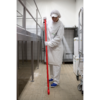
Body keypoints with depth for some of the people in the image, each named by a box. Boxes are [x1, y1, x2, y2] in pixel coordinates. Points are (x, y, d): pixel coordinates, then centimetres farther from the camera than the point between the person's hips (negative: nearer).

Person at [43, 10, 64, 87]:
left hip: (57, 47, -6)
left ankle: (56, 81, 1)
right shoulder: (49, 22, 5)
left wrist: (49, 43, -22)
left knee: (56, 64, -5)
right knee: (51, 63, 15)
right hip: (49, 46, 6)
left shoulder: (60, 25, -13)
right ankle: (52, 77, 31)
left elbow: (58, 38, -19)